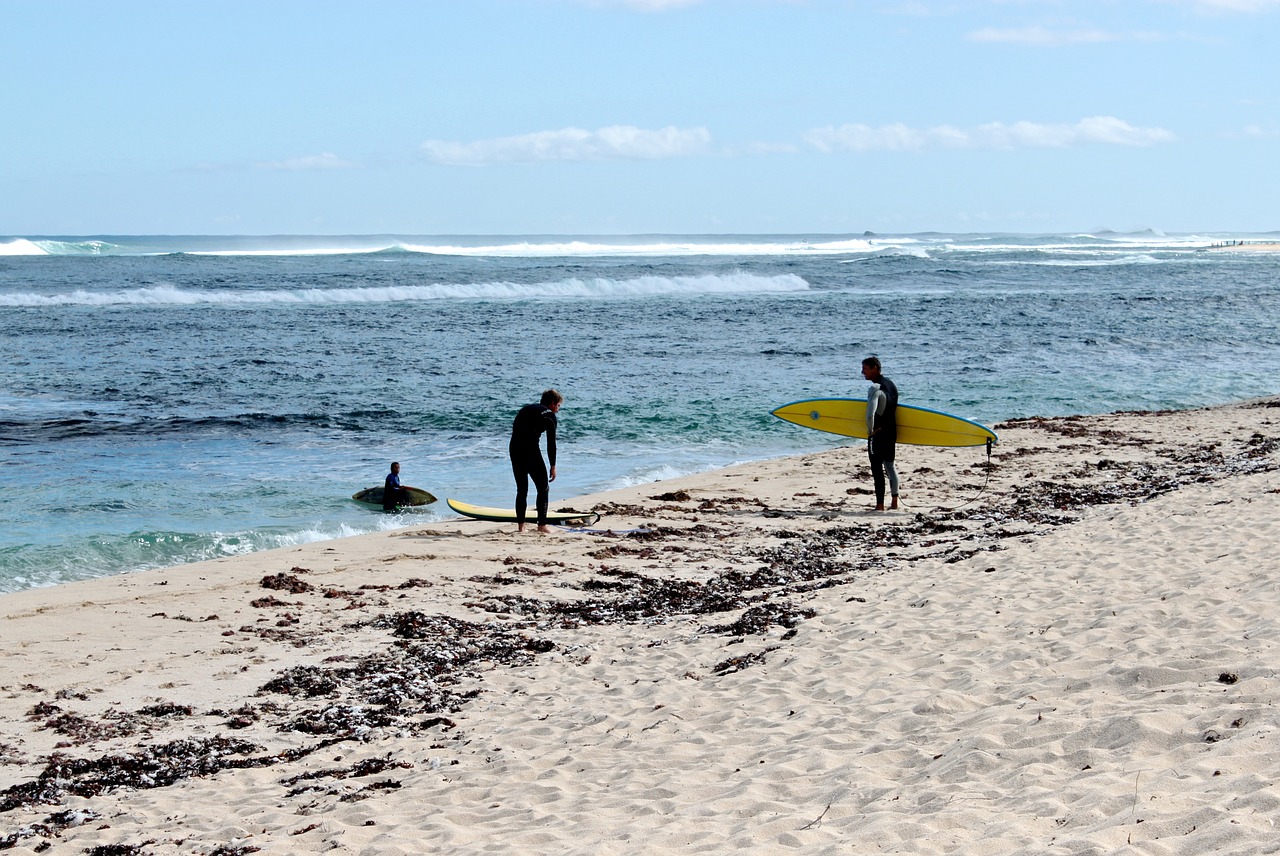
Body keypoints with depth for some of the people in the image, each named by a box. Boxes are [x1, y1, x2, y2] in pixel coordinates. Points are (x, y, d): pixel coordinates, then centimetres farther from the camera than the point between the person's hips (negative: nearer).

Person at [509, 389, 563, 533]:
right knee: (543, 489, 6)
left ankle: (520, 526, 13)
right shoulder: (549, 415, 5)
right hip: (531, 450, -6)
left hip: (514, 448, 6)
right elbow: (551, 443, -1)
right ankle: (542, 525, 1)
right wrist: (553, 466, 3)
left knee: (521, 489, 16)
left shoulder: (525, 409, 24)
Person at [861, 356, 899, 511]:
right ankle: (894, 501, 22)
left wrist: (870, 431, -17)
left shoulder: (875, 389, -19)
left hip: (878, 433, -8)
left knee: (877, 469, -2)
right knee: (890, 466, 18)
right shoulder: (891, 385, 9)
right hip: (892, 432, 8)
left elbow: (870, 414, -31)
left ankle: (880, 505, -2)